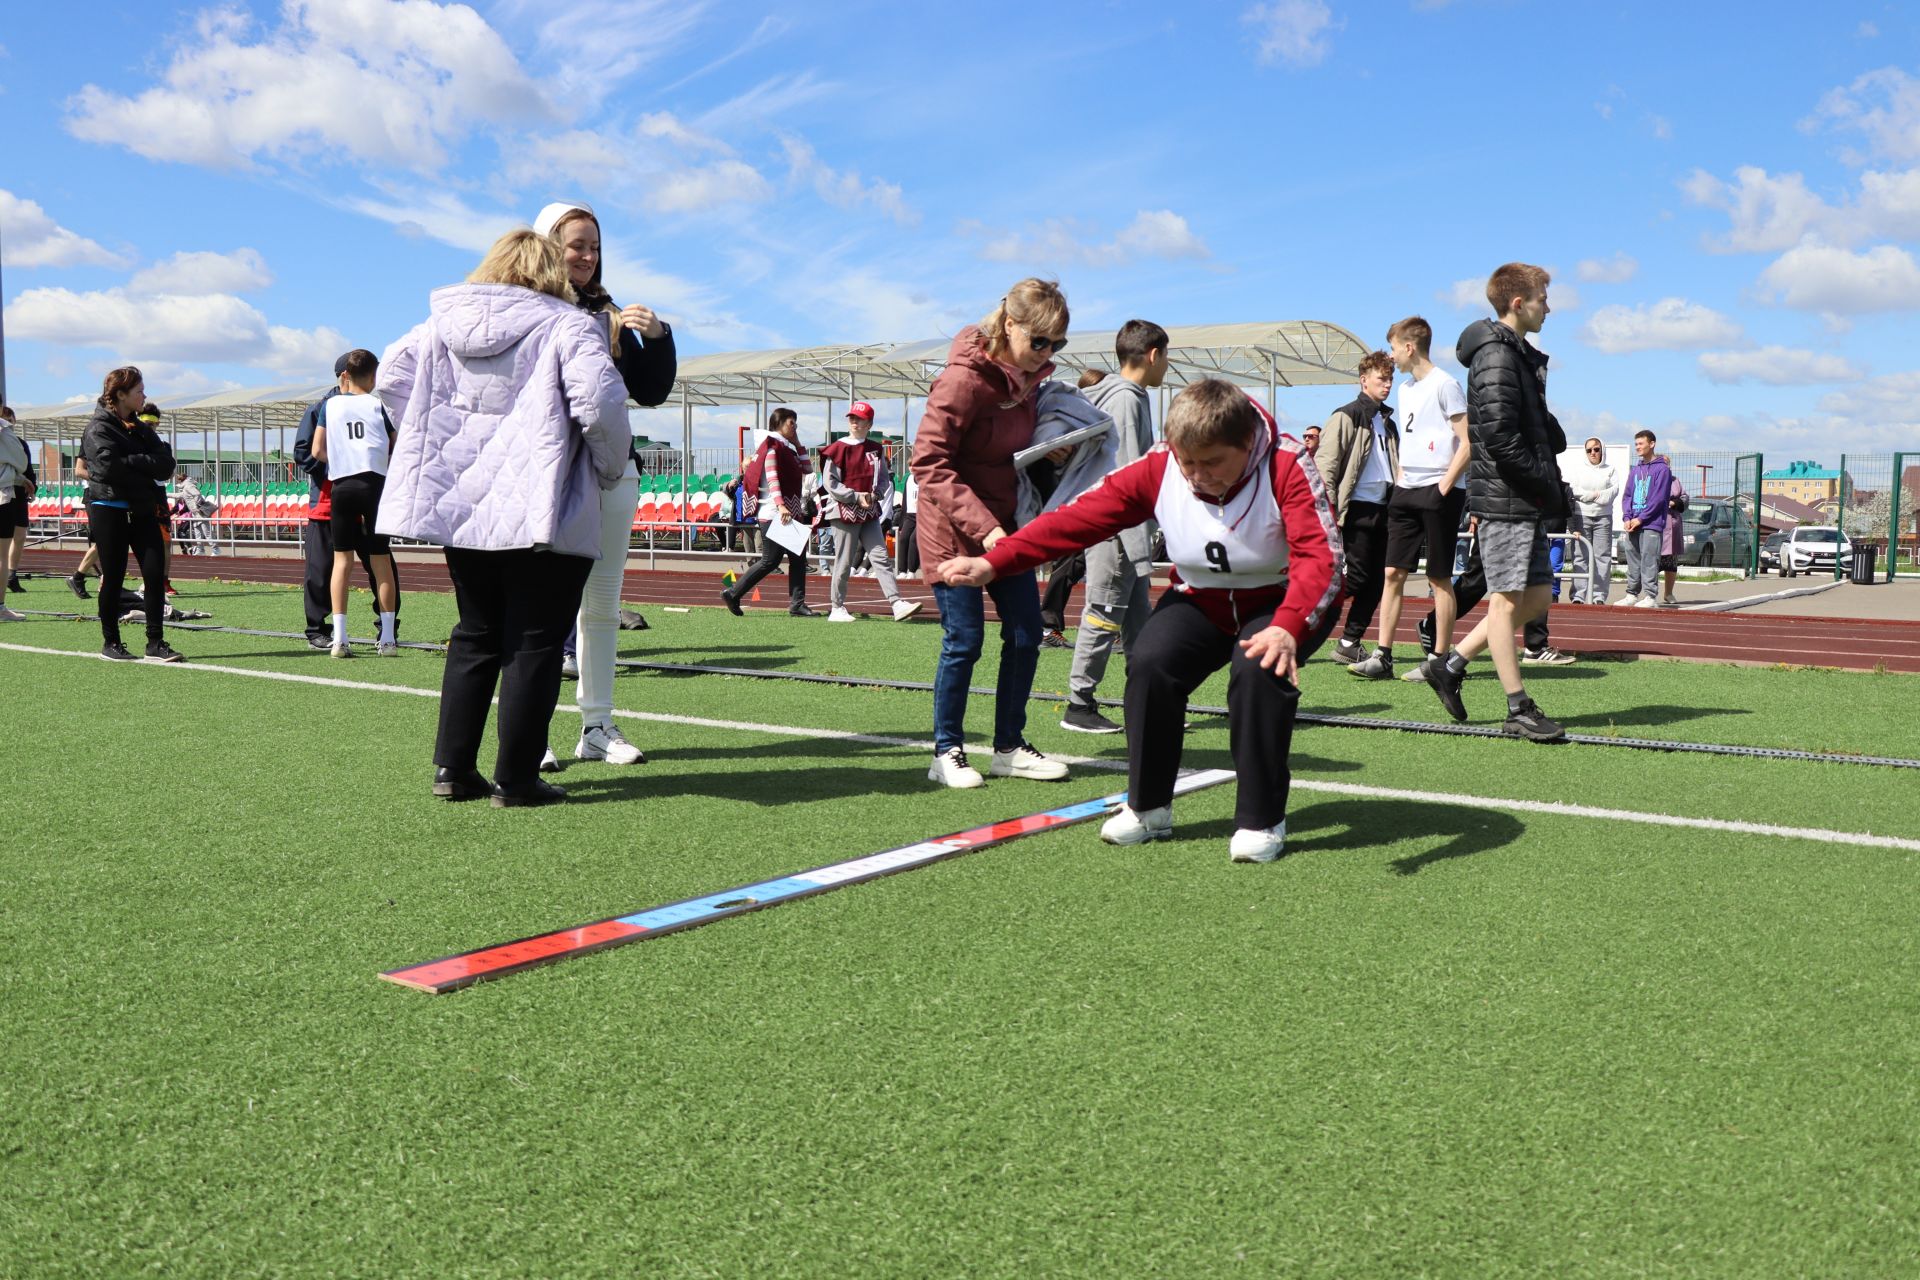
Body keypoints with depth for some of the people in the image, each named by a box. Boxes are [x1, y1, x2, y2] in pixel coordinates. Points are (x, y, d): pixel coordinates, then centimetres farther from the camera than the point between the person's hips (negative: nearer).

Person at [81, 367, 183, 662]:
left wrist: (130, 464, -14)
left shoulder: (140, 427, 14)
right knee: (113, 577, 1)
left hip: (141, 509, 6)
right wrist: (146, 464, -11)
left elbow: (166, 464, 1)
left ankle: (156, 642, 2)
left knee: (156, 572, -3)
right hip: (109, 510, -6)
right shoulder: (99, 428, -7)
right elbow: (109, 465, -23)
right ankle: (110, 643, 13)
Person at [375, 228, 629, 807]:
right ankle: (516, 780, 3)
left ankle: (453, 767, 17)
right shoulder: (567, 326, -7)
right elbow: (599, 401, -18)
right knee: (534, 644, 1)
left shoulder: (442, 323, 13)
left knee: (474, 637, 16)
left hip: (460, 507, 6)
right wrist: (610, 469, -2)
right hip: (543, 514, -6)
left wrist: (437, 445, 20)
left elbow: (391, 374, 18)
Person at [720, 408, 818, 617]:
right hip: (774, 514, -9)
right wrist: (780, 505, -31)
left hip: (791, 513, 9)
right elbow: (772, 478, -19)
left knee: (798, 558, 3)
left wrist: (798, 444, 14)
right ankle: (732, 593, 2)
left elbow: (808, 470, 19)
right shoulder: (772, 446, -9)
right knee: (770, 560, -7)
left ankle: (797, 604, 4)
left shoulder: (788, 448, 19)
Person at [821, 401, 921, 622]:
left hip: (870, 513, 4)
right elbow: (830, 483, -9)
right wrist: (856, 496, -15)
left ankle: (897, 604, -8)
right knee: (843, 563, 0)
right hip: (844, 512, -4)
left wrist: (875, 494, -7)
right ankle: (837, 608, 11)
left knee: (881, 558, -2)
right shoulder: (837, 449, -4)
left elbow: (885, 478, 14)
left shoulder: (876, 450, 9)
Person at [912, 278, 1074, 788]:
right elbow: (929, 464, -23)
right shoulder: (964, 379, -21)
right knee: (964, 640, -3)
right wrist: (981, 525, -29)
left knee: (1026, 635, 7)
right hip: (953, 530, -8)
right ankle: (947, 753, 13)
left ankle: (1009, 747, 21)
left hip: (1004, 524, 8)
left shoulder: (1027, 376, 3)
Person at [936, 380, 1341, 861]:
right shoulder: (1158, 470, -17)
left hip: (1284, 601, -3)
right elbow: (1078, 517, -20)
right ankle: (1149, 808, -3)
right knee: (1150, 664, -23)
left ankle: (1262, 821, -15)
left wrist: (1288, 628, -56)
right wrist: (993, 563, -29)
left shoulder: (1287, 469, -26)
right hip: (1202, 599, 3)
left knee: (1259, 668, -33)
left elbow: (1318, 556, -37)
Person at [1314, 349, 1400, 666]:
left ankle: (1349, 643, 10)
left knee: (1377, 580, 3)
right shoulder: (1347, 417, -4)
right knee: (1356, 576, -12)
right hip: (1356, 509, -8)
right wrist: (1329, 511, -17)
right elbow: (1324, 465, -10)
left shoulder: (1387, 423, 20)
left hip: (1381, 509, 8)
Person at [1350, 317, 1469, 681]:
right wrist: (1398, 481, 14)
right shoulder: (1405, 389, 16)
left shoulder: (1444, 384, -8)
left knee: (1439, 579, -1)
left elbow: (1468, 443, -12)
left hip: (1437, 492, -8)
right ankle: (1383, 657, 3)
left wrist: (1444, 486, -16)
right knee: (1393, 573, 2)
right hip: (1406, 492, 8)